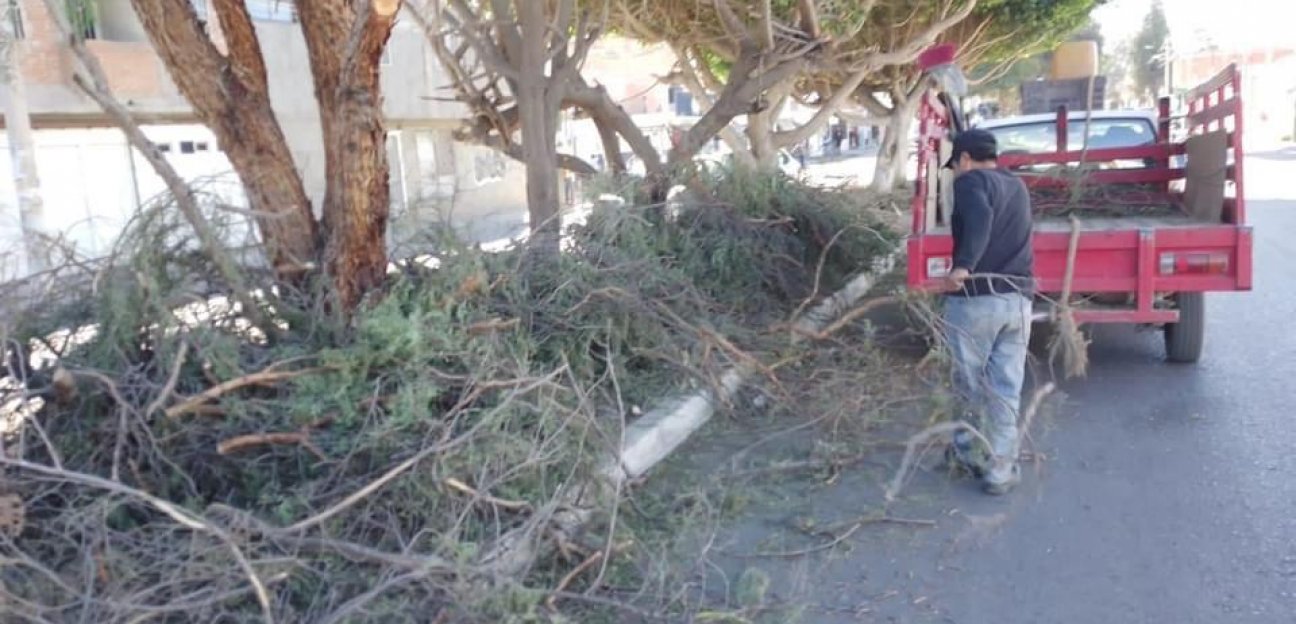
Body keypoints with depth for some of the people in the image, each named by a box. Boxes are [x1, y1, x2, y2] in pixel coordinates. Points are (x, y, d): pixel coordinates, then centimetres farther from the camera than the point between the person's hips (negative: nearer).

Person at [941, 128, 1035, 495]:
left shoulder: (971, 181, -4)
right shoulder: (1017, 188, 20)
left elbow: (979, 218, -24)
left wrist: (963, 265, -31)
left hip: (976, 298, -6)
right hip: (1018, 299, 6)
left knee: (970, 383, 12)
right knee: (1006, 391, 8)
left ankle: (969, 451, 28)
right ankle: (1000, 471, 10)